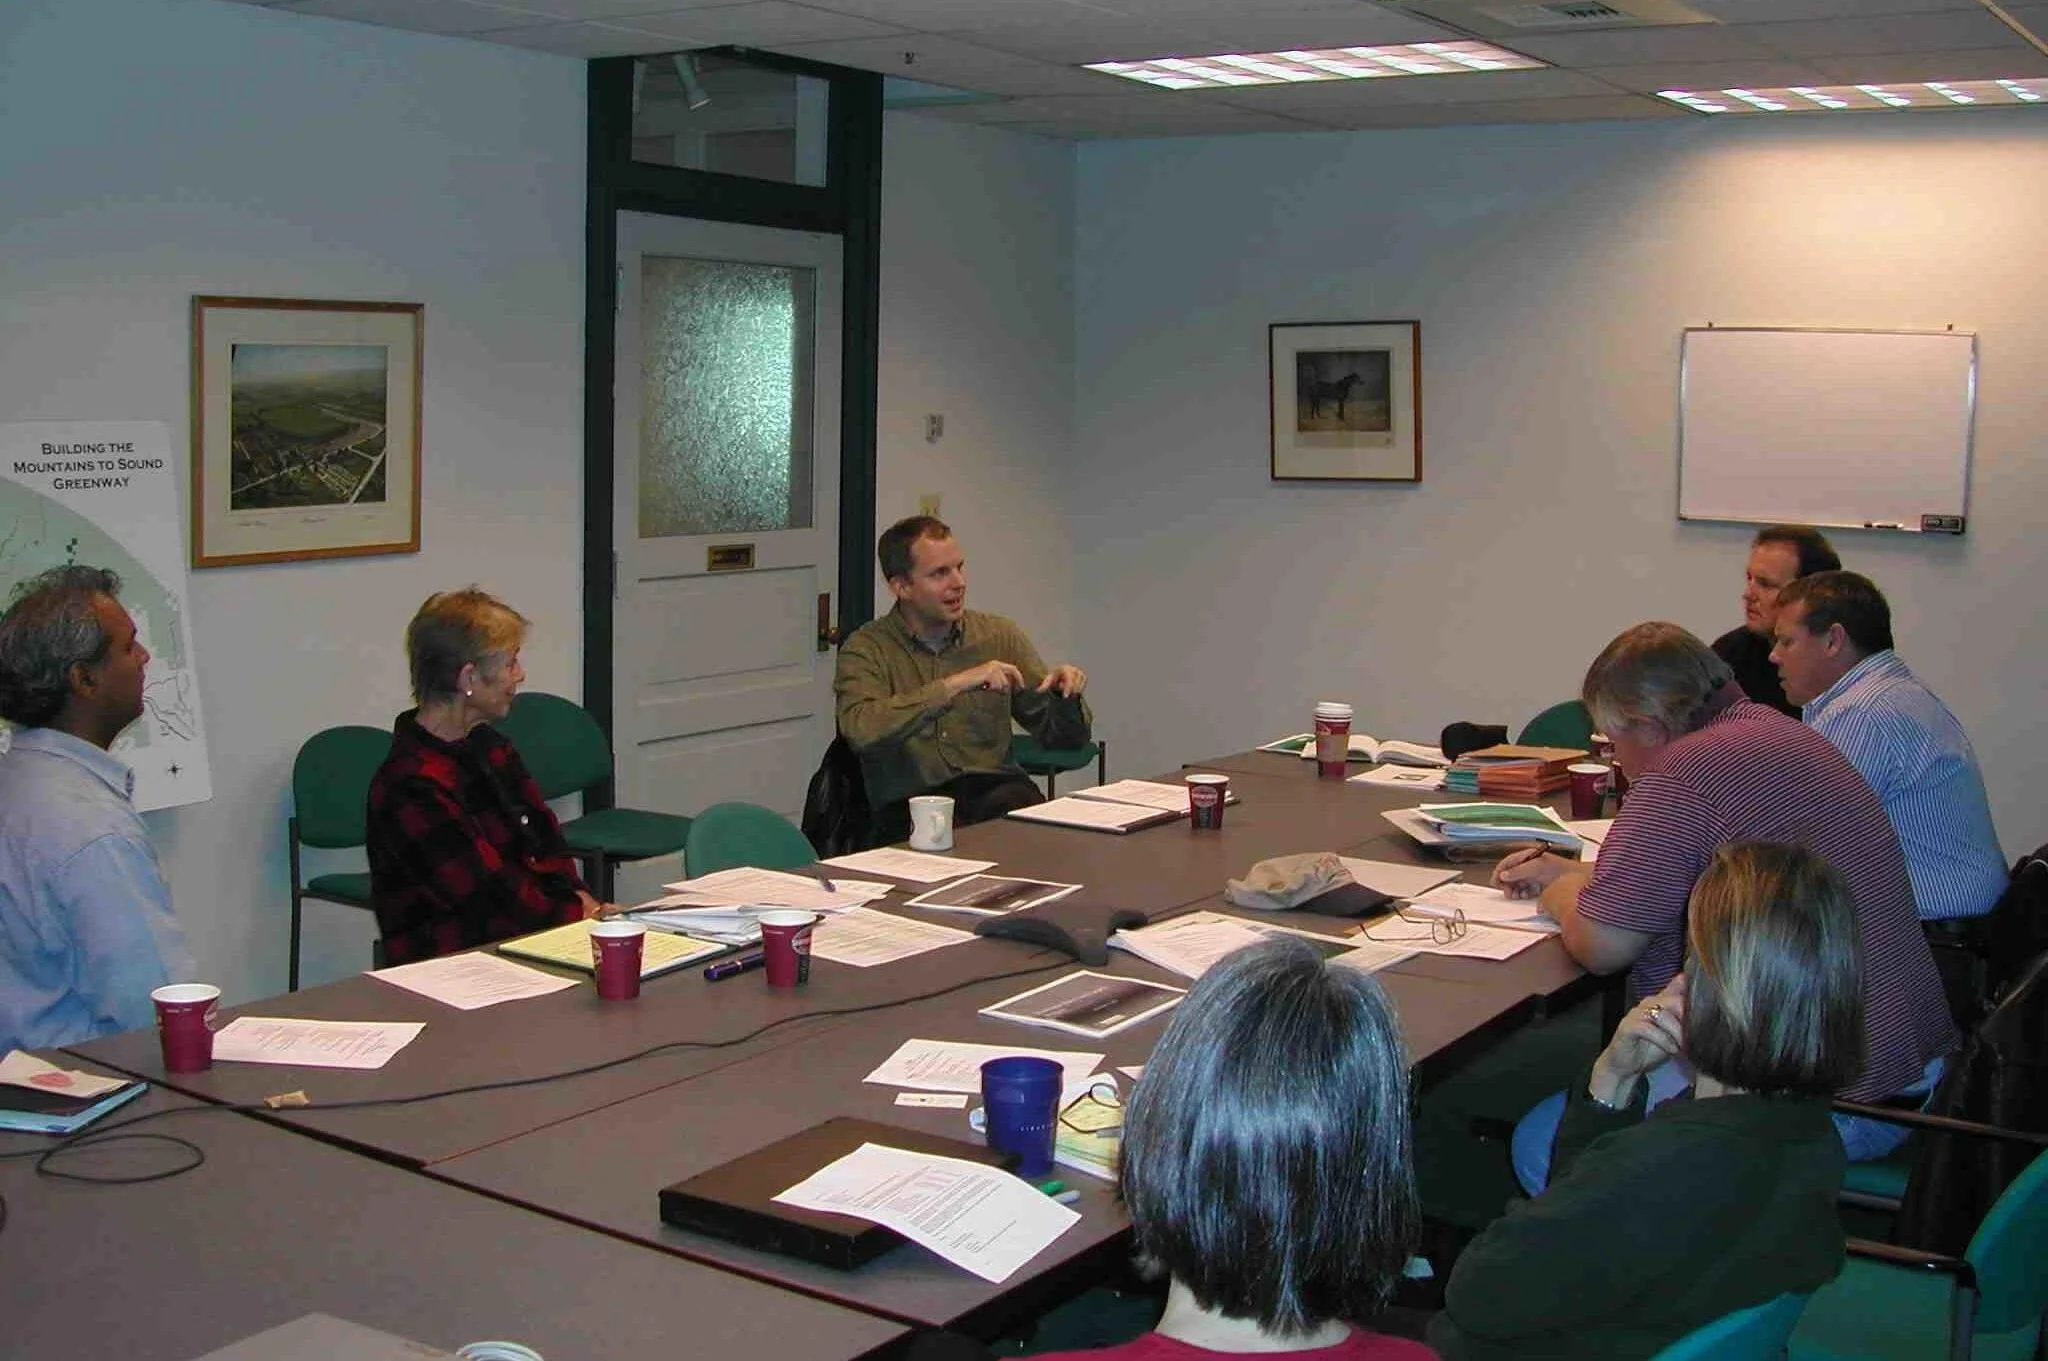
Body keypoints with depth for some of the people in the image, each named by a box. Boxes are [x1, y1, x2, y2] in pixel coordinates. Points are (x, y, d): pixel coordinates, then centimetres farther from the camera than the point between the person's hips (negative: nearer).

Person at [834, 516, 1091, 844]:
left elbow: (1067, 737, 15)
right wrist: (955, 685, -22)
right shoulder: (866, 650, 2)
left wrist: (1066, 695, -9)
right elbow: (862, 730, -21)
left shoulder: (1000, 636, 12)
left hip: (997, 790, 3)